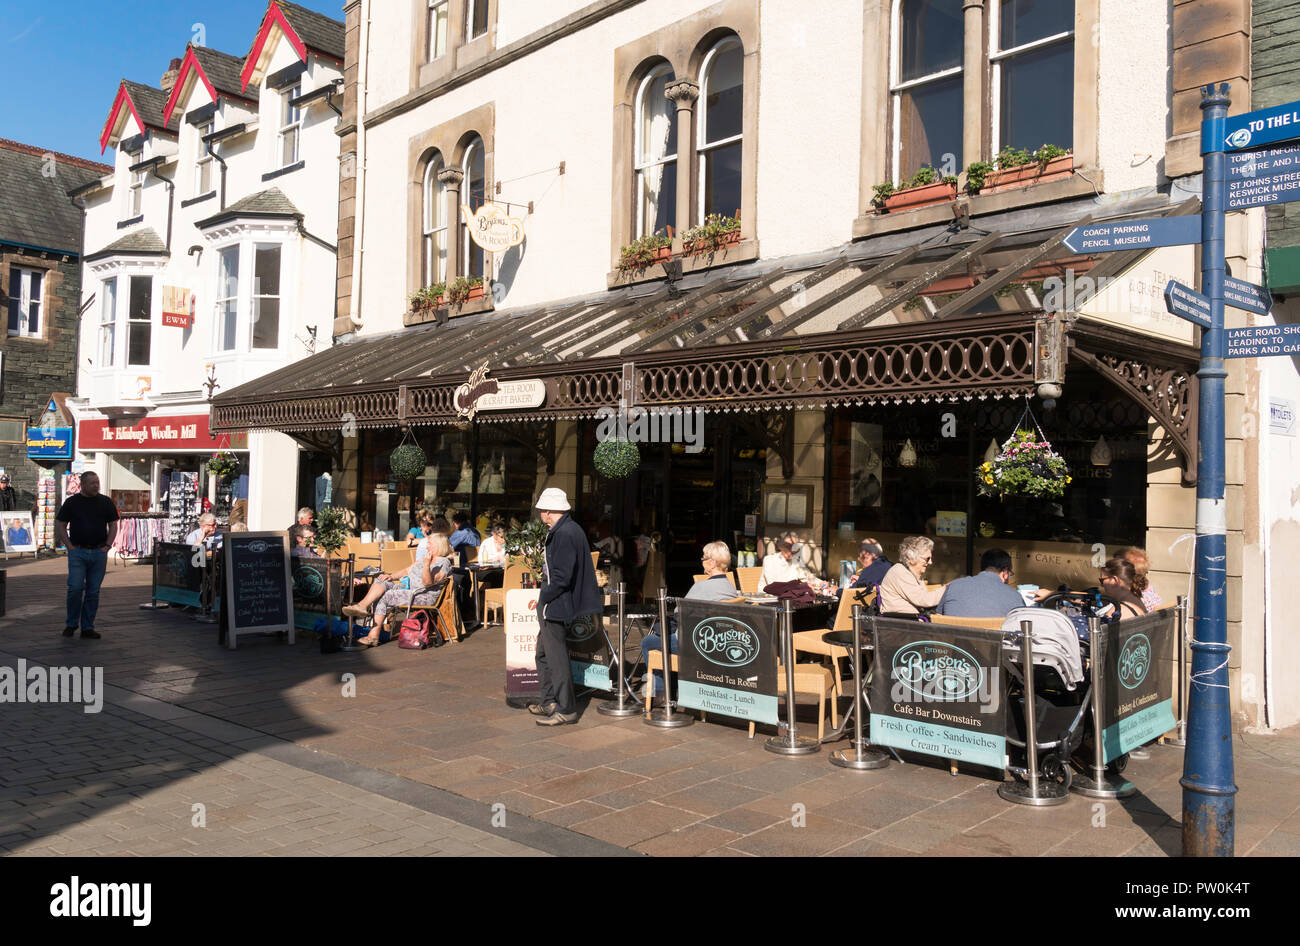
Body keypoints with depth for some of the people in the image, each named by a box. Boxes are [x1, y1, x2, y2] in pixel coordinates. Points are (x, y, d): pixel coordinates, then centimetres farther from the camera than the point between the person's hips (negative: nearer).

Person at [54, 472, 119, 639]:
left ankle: (88, 627, 12)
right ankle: (71, 624, 9)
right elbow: (60, 525, 6)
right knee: (75, 588, -10)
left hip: (99, 552, 2)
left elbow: (113, 525, 12)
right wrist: (69, 545, -3)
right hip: (77, 552, -2)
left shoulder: (105, 502, 8)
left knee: (93, 591, 4)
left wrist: (107, 546, 2)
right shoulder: (72, 502, 3)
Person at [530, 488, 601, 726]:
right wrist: (544, 598, 16)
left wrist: (543, 599, -13)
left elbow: (562, 577, -25)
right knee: (543, 654, 20)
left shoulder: (564, 534, -21)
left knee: (557, 657, -2)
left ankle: (566, 710, 6)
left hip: (556, 606, -11)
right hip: (555, 606, 11)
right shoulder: (570, 529, 12)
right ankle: (550, 702, 29)